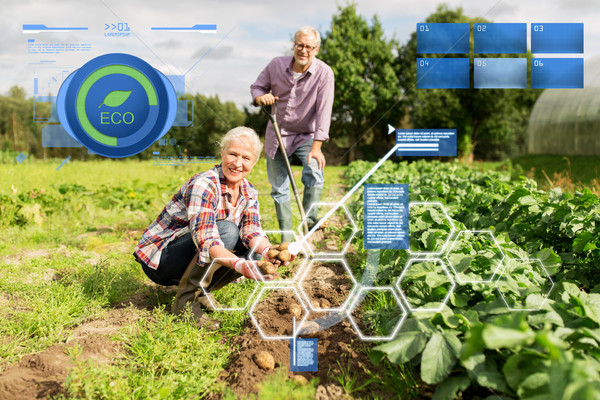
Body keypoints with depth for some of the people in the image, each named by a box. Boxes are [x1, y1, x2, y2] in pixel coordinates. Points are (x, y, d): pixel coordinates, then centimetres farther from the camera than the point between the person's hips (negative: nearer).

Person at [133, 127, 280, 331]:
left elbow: (252, 231, -16)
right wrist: (239, 265, -54)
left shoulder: (249, 193, -1)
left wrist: (268, 252, -38)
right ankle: (186, 300, -18)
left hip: (190, 260, 7)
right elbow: (206, 240, -37)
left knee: (256, 252, -12)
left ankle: (202, 292, 4)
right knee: (227, 230, -29)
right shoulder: (203, 185, -25)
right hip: (159, 259, -7)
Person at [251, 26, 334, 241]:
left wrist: (316, 147, -28)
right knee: (278, 188, 5)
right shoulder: (276, 64, -8)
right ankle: (286, 237, 16)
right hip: (277, 134, 3)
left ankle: (309, 221, -14)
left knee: (314, 175, -28)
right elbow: (256, 86, 6)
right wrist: (261, 97, -20)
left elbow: (323, 111, -22)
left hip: (306, 135, -2)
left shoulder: (324, 73, -18)